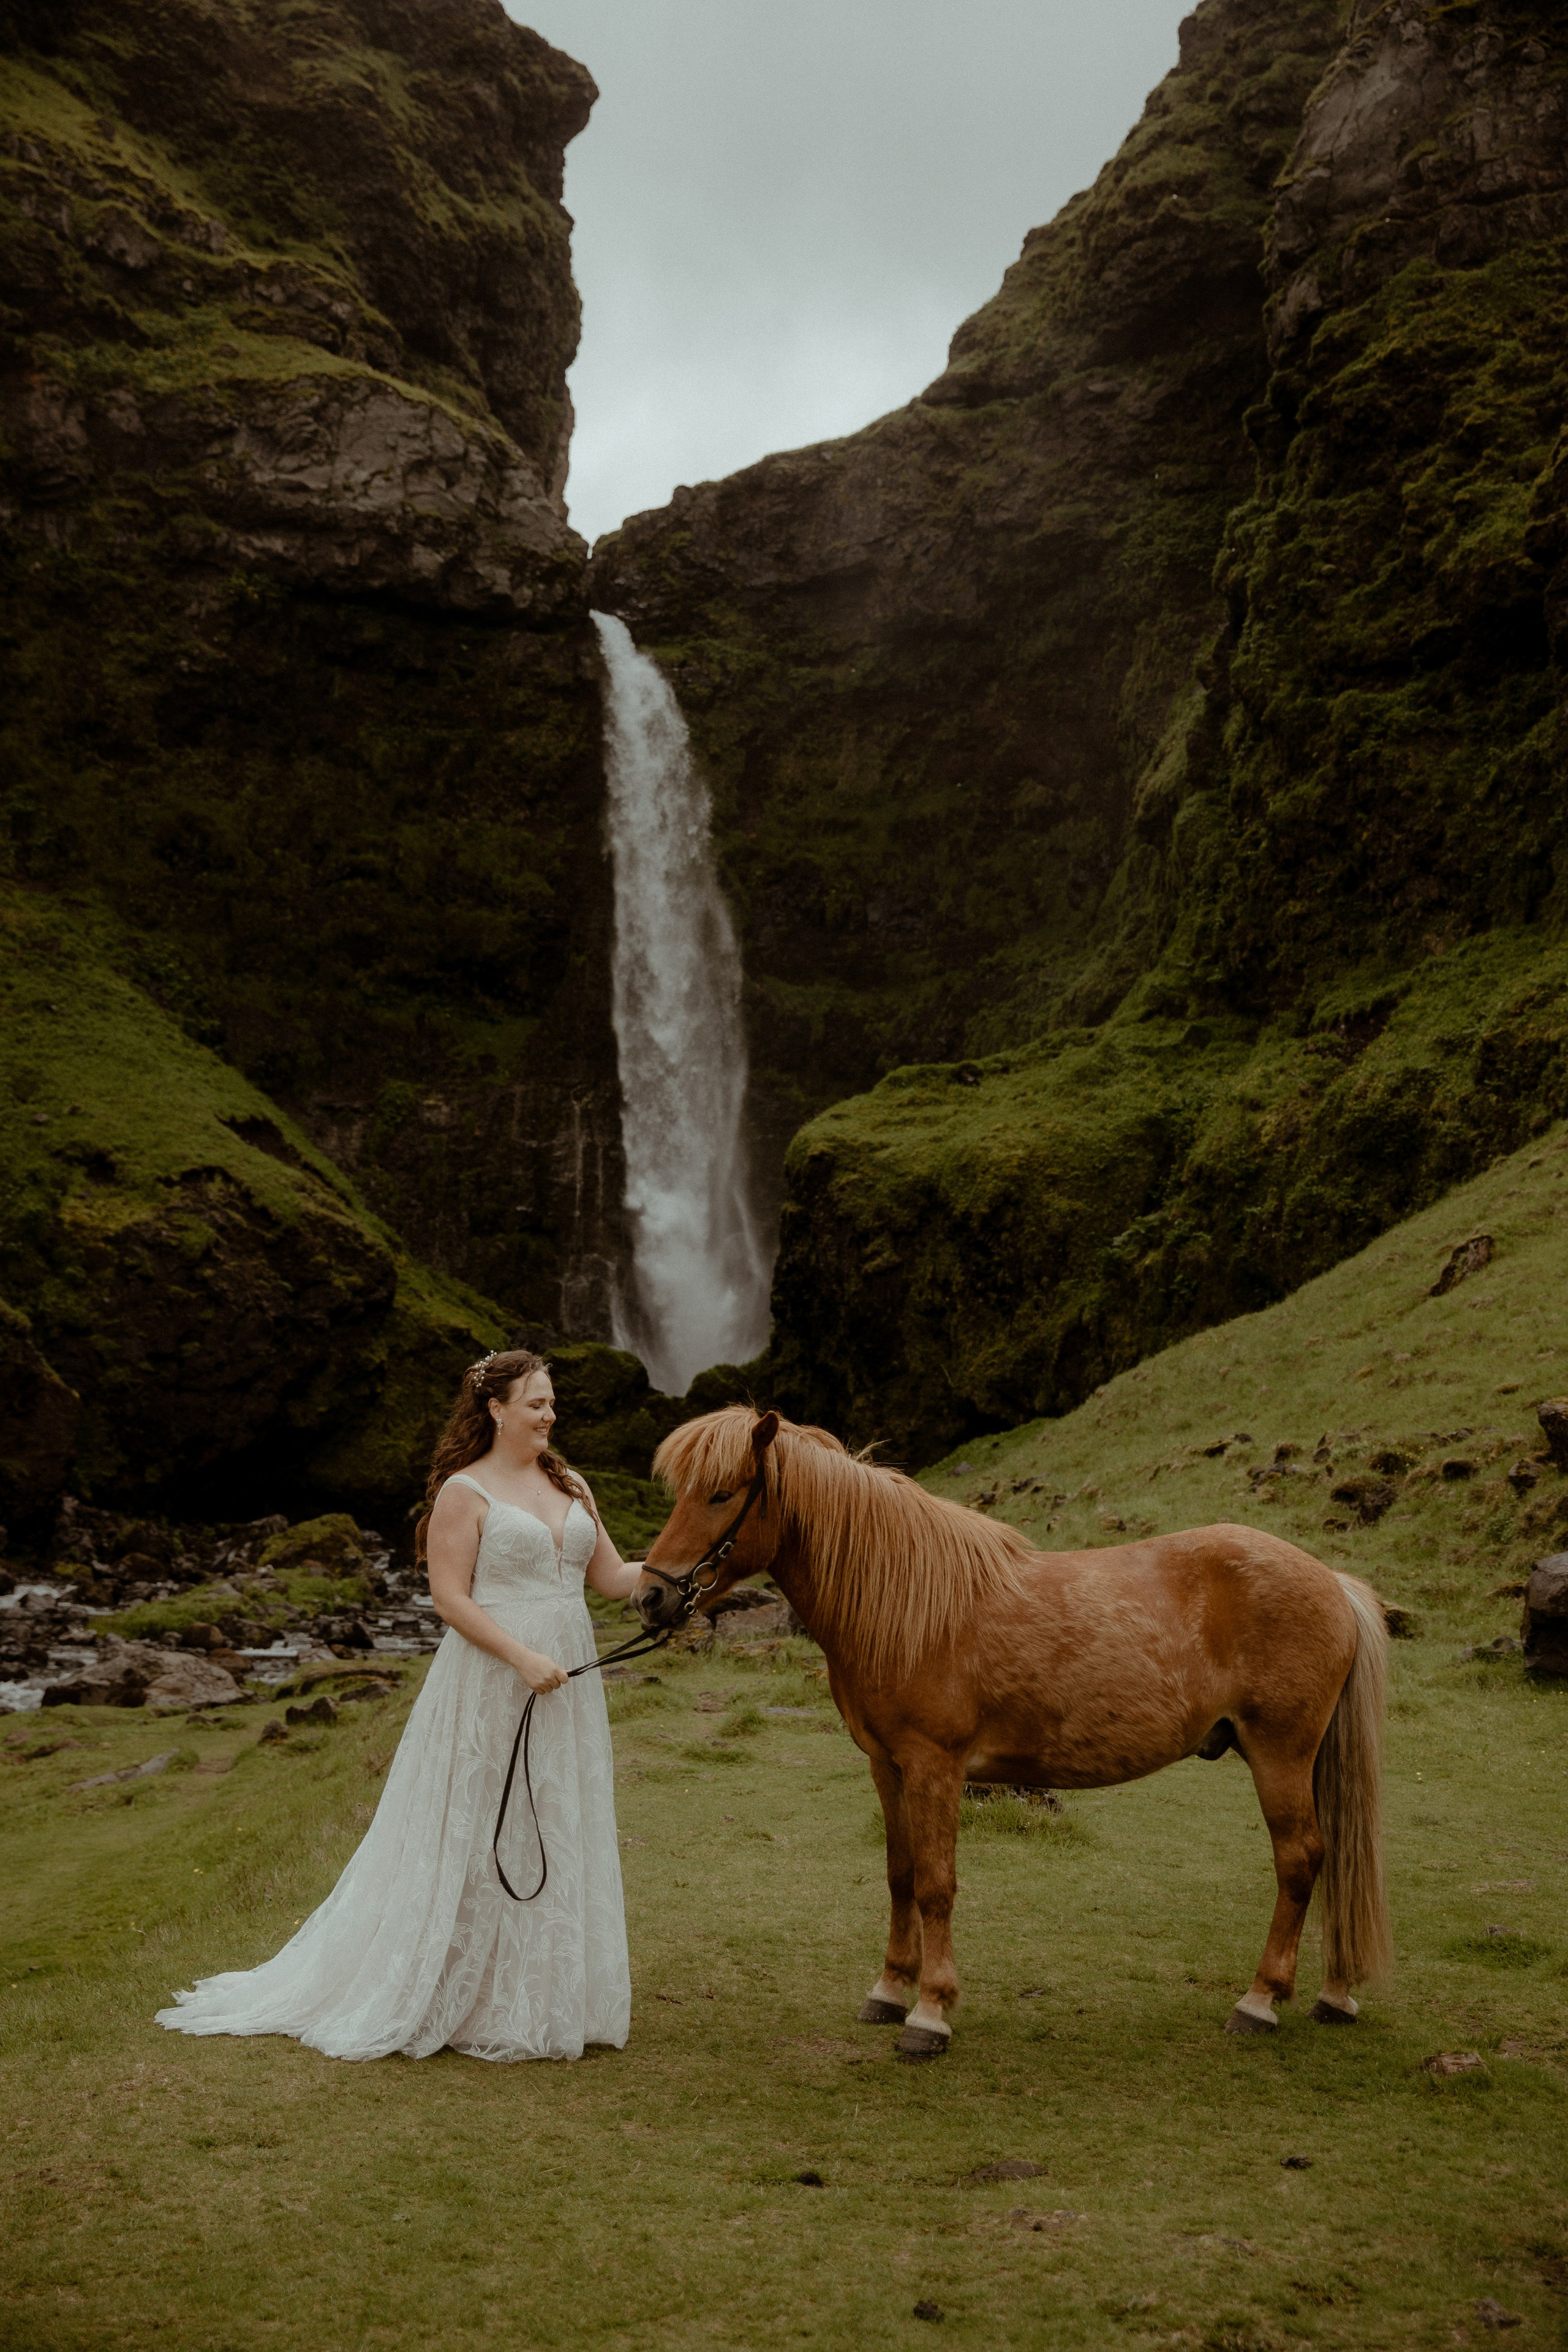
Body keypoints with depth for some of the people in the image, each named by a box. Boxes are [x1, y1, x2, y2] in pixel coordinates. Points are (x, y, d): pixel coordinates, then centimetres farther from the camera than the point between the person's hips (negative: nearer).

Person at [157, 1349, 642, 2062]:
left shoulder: (571, 1487, 11)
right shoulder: (464, 1493, -9)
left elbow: (612, 1577, 10)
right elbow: (451, 1598, -14)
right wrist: (523, 1659, -22)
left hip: (568, 1685, 7)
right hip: (489, 1685, -7)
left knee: (559, 1838, 12)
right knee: (471, 1838, 1)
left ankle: (544, 1999, 26)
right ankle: (442, 1999, 16)